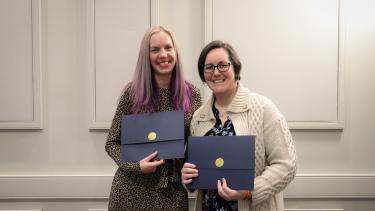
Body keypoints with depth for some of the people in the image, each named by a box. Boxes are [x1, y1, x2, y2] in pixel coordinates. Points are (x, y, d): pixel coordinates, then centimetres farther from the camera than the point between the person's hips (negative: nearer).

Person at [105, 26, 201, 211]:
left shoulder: (191, 94, -1)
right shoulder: (132, 92, -7)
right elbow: (112, 143, -1)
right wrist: (135, 165, -16)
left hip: (174, 191, 2)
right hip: (133, 190, -1)